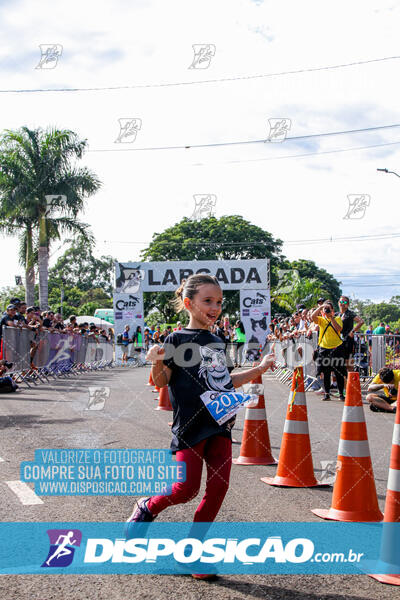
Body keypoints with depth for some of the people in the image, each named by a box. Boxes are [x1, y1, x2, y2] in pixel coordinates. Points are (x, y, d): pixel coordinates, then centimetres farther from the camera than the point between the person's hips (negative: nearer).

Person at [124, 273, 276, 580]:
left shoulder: (217, 342, 14)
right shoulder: (177, 340, -6)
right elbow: (162, 381, -7)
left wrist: (260, 368, 23)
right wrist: (157, 363, -29)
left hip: (221, 423, 6)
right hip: (190, 425, -6)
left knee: (219, 486, 2)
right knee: (187, 489, -7)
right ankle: (147, 506, 24)